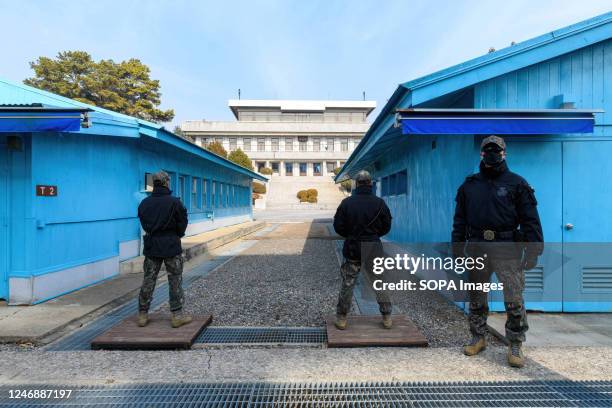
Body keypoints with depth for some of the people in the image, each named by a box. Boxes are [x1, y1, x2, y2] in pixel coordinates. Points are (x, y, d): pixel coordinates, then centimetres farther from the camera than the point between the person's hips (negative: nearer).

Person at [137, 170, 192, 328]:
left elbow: (144, 224, 7)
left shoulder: (144, 203, 2)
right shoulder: (174, 202, -14)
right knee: (175, 281, 4)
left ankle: (142, 315, 21)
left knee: (148, 281, 13)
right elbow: (182, 224, -7)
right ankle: (177, 315, 8)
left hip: (151, 246, 5)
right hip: (171, 246, -4)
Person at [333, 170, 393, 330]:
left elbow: (338, 226, -4)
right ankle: (387, 318, 22)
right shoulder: (379, 203, -6)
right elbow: (387, 226, 2)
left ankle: (341, 318, 17)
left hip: (352, 248, 0)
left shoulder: (347, 202, -8)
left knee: (347, 284, 9)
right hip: (374, 248, 1)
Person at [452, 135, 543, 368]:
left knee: (514, 301, -1)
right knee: (476, 298, 12)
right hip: (477, 249, 3)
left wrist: (533, 251, -8)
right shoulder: (469, 186, 10)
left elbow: (530, 220, -2)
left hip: (507, 250, -3)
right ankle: (478, 339, 27)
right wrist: (457, 250, 7)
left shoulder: (516, 183, 3)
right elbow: (459, 221, 11)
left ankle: (515, 346, 16)